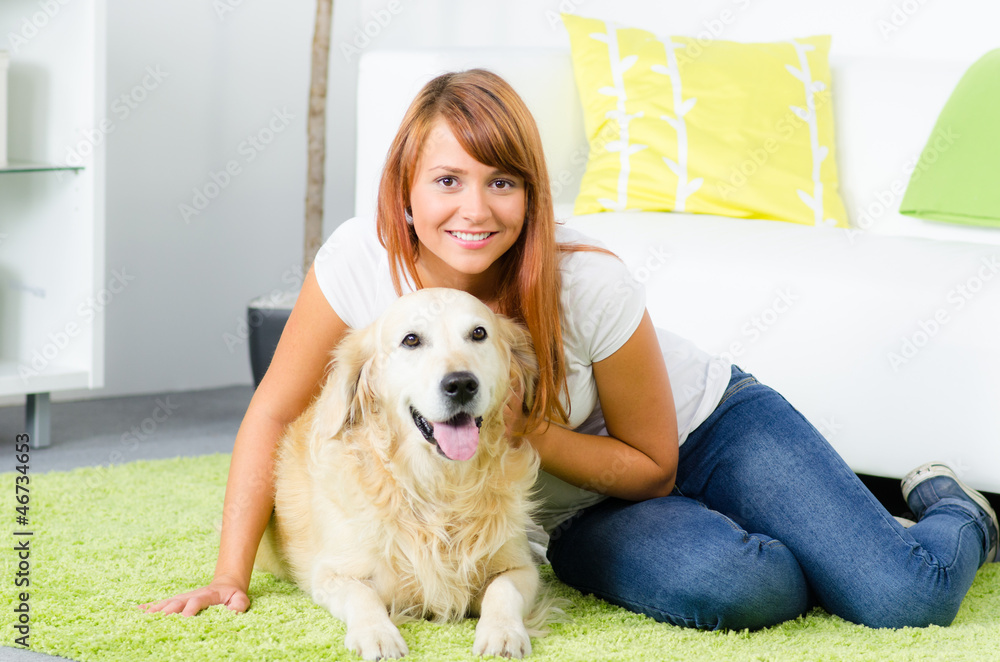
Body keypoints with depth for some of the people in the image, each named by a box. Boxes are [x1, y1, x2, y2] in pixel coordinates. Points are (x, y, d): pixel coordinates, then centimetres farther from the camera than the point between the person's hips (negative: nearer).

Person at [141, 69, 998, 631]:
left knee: (906, 597, -22)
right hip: (584, 519, 2)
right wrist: (230, 575, -16)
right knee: (726, 586, -34)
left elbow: (652, 466, -15)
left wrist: (524, 429, -30)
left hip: (708, 428, -2)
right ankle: (827, 560, 6)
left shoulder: (589, 287, -27)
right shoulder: (361, 261, -21)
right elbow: (273, 413, -10)